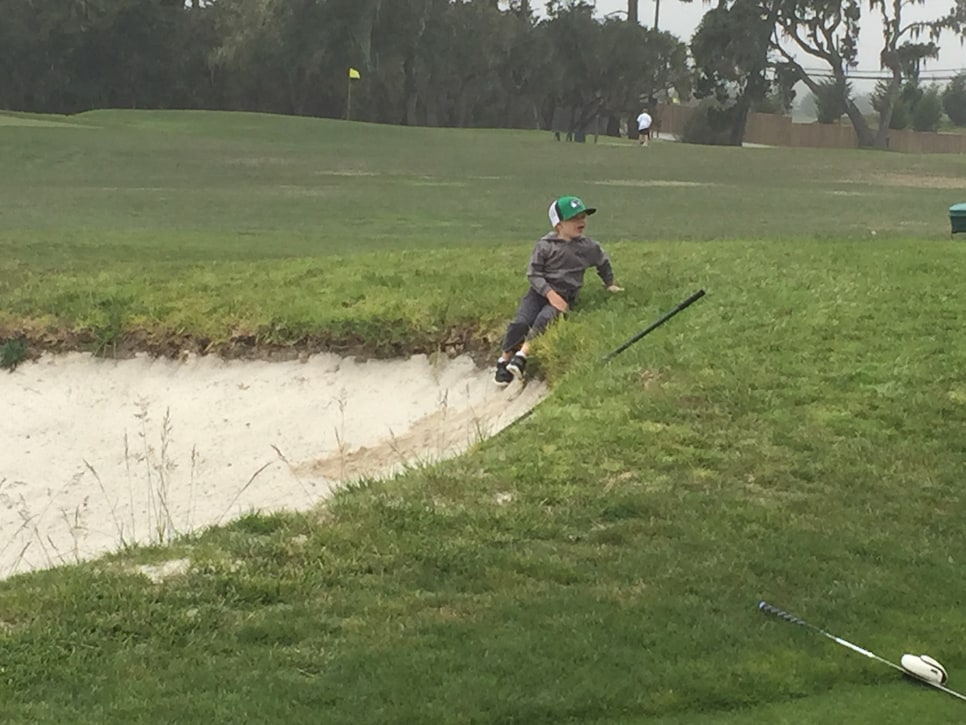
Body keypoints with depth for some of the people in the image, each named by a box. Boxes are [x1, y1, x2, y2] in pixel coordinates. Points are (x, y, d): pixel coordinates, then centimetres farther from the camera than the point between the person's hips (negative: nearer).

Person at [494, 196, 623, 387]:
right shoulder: (545, 245, -4)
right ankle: (504, 359, -5)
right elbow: (533, 273, -7)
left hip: (565, 296, 1)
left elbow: (603, 263, 27)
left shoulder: (590, 247, 6)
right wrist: (550, 293, -18)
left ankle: (522, 355, -33)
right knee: (520, 322, -21)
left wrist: (610, 285, 31)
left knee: (544, 319, -31)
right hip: (540, 291, 0)